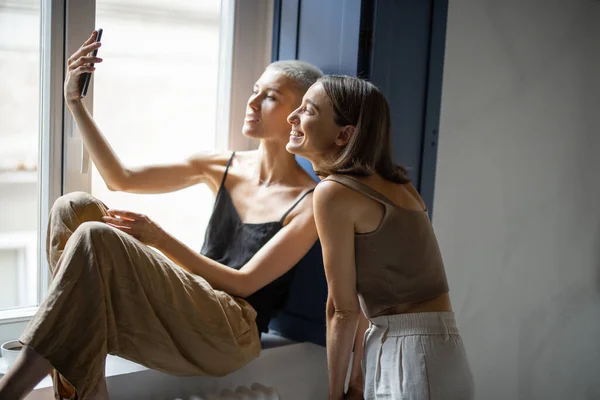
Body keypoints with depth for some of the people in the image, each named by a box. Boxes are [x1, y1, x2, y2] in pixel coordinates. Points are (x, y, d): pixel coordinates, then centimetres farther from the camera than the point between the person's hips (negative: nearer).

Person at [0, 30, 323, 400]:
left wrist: (161, 239, -17)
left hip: (232, 333, -7)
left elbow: (244, 282, -10)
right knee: (74, 208, -13)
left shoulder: (310, 204, -6)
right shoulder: (222, 168, 12)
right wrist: (75, 103, 4)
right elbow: (122, 178, 11)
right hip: (185, 308, 7)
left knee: (94, 238, -26)